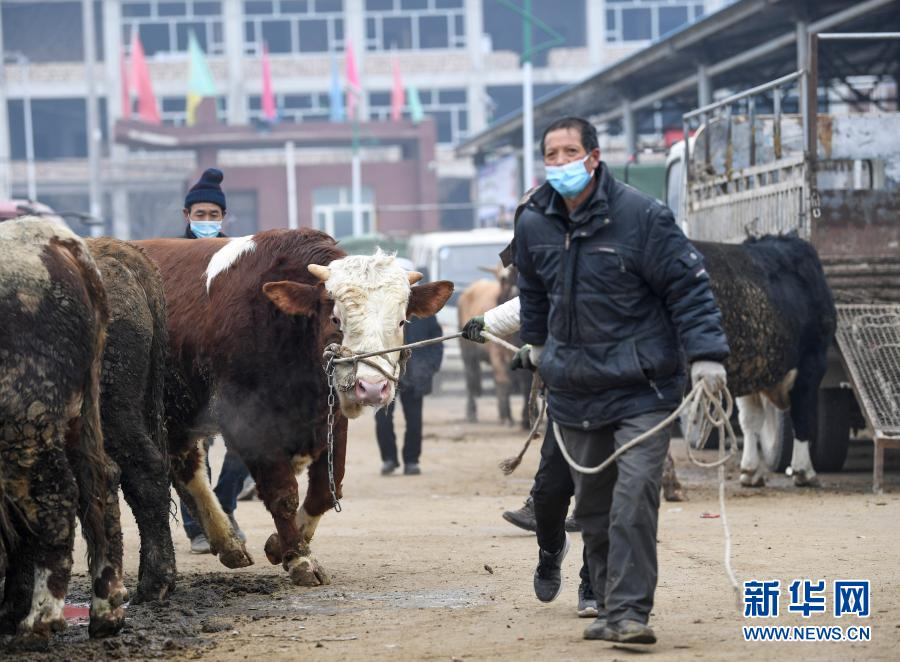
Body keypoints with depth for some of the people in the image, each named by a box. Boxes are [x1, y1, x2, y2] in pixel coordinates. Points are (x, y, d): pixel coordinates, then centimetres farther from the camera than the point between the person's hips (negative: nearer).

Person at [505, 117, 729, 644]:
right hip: (573, 393, 5)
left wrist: (706, 353, -16)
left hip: (641, 389, -5)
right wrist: (536, 343, 35)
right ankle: (610, 604, 18)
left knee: (634, 499, -15)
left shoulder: (641, 216, -11)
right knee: (593, 506, 9)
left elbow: (688, 284, -9)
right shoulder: (534, 224, 5)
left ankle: (630, 611, -15)